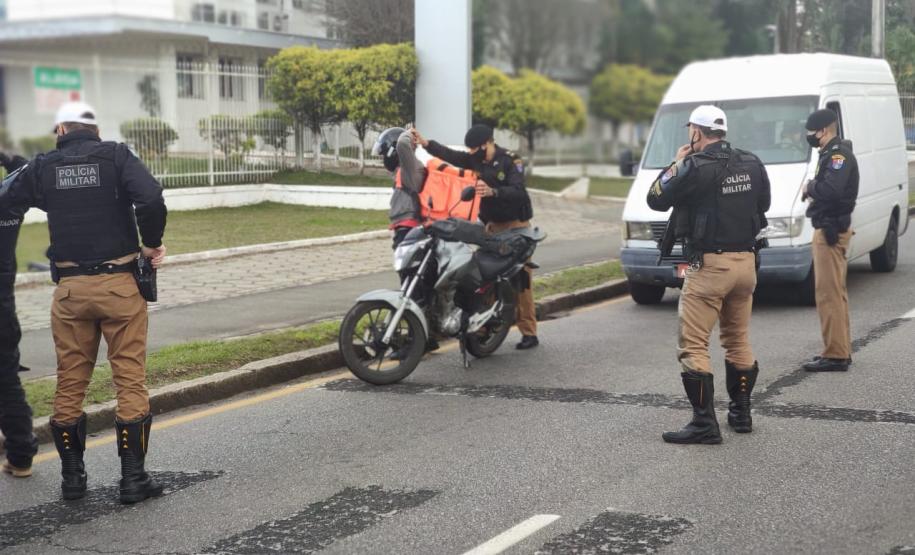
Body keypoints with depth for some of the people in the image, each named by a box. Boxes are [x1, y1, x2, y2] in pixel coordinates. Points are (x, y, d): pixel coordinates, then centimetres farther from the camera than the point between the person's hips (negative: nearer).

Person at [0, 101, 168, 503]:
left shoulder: (42, 168, 4)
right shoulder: (115, 157, -3)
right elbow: (150, 198, -18)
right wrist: (152, 243, -4)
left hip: (70, 289, 2)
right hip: (119, 283, -2)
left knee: (70, 384, 13)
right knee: (130, 380, 4)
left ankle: (72, 476, 20)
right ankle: (133, 478, 5)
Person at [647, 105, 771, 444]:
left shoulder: (696, 167, -14)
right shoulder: (751, 164, 6)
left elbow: (656, 200, -6)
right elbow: (764, 203, 20)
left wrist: (677, 165, 6)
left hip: (709, 266, -7)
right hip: (746, 262, 7)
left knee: (693, 345, -3)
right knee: (738, 341, 20)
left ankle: (704, 423, -8)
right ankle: (741, 413, 27)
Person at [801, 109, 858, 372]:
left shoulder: (839, 155, -15)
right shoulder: (832, 153, 18)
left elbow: (831, 189, -29)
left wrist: (810, 187, -12)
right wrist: (813, 189, 0)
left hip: (831, 231, -11)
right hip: (831, 229, 11)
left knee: (829, 293, -10)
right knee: (835, 293, 16)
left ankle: (835, 355, -9)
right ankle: (840, 351, 25)